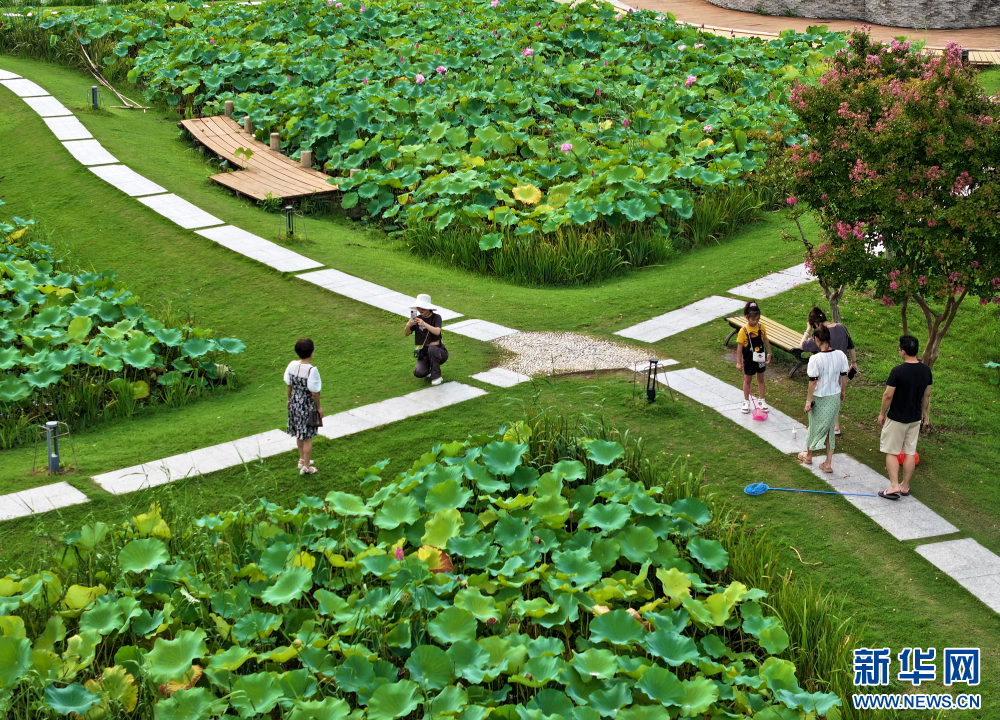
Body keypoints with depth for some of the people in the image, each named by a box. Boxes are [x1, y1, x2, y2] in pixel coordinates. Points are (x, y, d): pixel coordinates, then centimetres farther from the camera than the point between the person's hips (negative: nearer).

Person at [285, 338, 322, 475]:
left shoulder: (292, 365, -8)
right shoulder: (312, 370, -26)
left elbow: (289, 385, 4)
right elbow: (314, 392, -20)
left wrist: (289, 400, 19)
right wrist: (318, 407, -6)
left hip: (295, 402, 6)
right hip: (307, 405, -6)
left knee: (299, 434, 23)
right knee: (308, 437, 7)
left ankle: (302, 459, 40)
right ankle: (306, 467, 14)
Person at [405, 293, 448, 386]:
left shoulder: (436, 317, -9)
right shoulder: (417, 318, 1)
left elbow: (437, 332, -27)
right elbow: (406, 333, -3)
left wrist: (424, 324, -41)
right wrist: (409, 325, -26)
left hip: (439, 351, -3)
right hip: (424, 352, 3)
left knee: (432, 349, -39)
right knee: (418, 373, -25)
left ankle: (436, 376, -16)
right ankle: (428, 370, 14)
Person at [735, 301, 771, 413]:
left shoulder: (761, 327, -8)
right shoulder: (743, 330, -20)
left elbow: (765, 341, 5)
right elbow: (739, 347, -15)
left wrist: (769, 354, 7)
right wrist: (739, 362, -13)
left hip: (760, 358, 3)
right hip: (749, 359, -3)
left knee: (760, 379, 15)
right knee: (747, 379, 12)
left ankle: (761, 401, 28)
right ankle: (746, 402, 25)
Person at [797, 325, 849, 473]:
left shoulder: (816, 359, -23)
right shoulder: (840, 355, -8)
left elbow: (813, 382, -18)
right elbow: (844, 377, 2)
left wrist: (808, 401, -8)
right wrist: (842, 392, 19)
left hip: (819, 399, -4)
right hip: (835, 398, 4)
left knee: (815, 426, 17)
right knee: (830, 428, 16)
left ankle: (808, 456, 39)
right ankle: (828, 463, 19)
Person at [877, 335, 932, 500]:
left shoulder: (898, 371, -22)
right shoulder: (926, 370, -3)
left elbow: (888, 395, -16)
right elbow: (926, 395, 7)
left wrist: (882, 413, -3)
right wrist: (924, 411, 22)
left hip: (896, 418, -5)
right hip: (915, 418, 5)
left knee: (891, 452, 5)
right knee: (910, 452, 13)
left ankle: (894, 486, -2)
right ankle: (905, 486, 20)